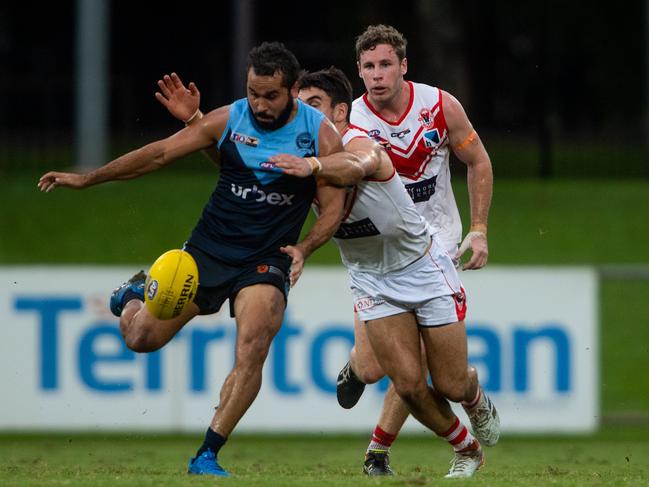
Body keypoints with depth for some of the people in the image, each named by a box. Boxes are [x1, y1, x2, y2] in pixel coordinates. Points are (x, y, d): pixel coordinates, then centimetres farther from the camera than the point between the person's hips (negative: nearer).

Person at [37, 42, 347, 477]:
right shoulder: (228, 120, -4)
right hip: (208, 247, 2)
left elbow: (333, 206, -4)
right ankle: (136, 293, 37)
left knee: (253, 348, -25)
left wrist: (304, 248, -23)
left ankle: (207, 456, -17)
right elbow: (161, 153, 2)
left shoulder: (321, 135, -8)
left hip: (266, 260, -2)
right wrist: (85, 179, 2)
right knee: (141, 337, -1)